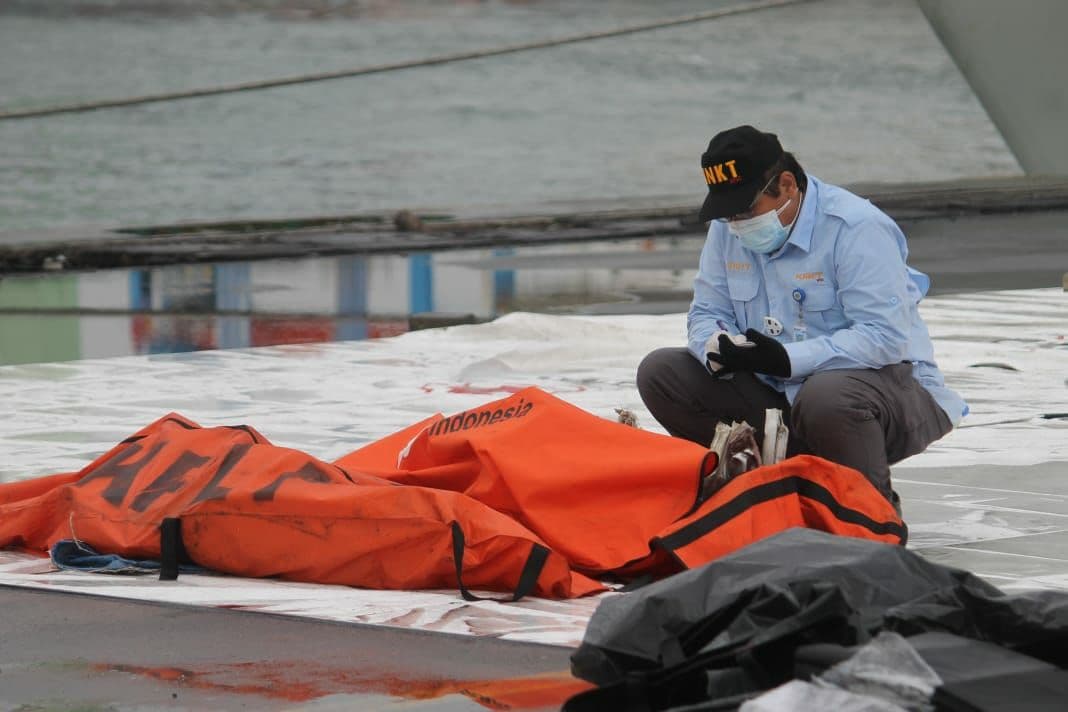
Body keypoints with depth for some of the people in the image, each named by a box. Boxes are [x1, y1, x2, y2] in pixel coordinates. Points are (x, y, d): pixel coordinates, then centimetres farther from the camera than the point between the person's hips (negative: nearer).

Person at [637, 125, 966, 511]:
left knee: (827, 396, -42)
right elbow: (706, 313, 9)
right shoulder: (727, 230, 5)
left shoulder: (858, 228, -18)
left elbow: (885, 337, -25)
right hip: (779, 398, 7)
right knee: (660, 372, -7)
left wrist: (788, 359, -33)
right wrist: (718, 348, -17)